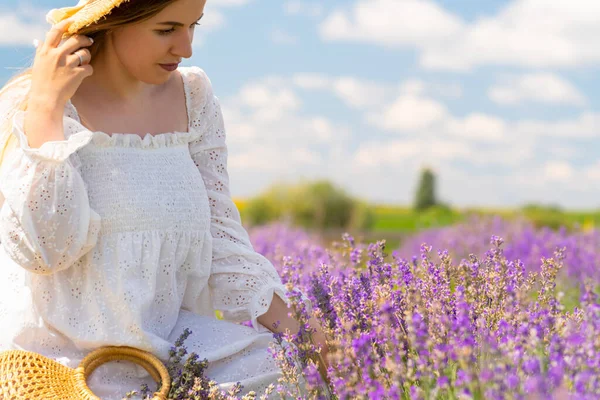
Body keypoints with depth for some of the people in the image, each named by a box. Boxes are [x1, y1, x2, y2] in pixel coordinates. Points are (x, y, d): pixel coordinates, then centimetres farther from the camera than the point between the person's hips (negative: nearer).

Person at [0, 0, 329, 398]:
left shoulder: (193, 97, 7)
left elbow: (220, 236, 7)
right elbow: (43, 249, -21)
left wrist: (288, 325, -6)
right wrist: (45, 106, -21)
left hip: (171, 337, 5)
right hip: (63, 356, -5)